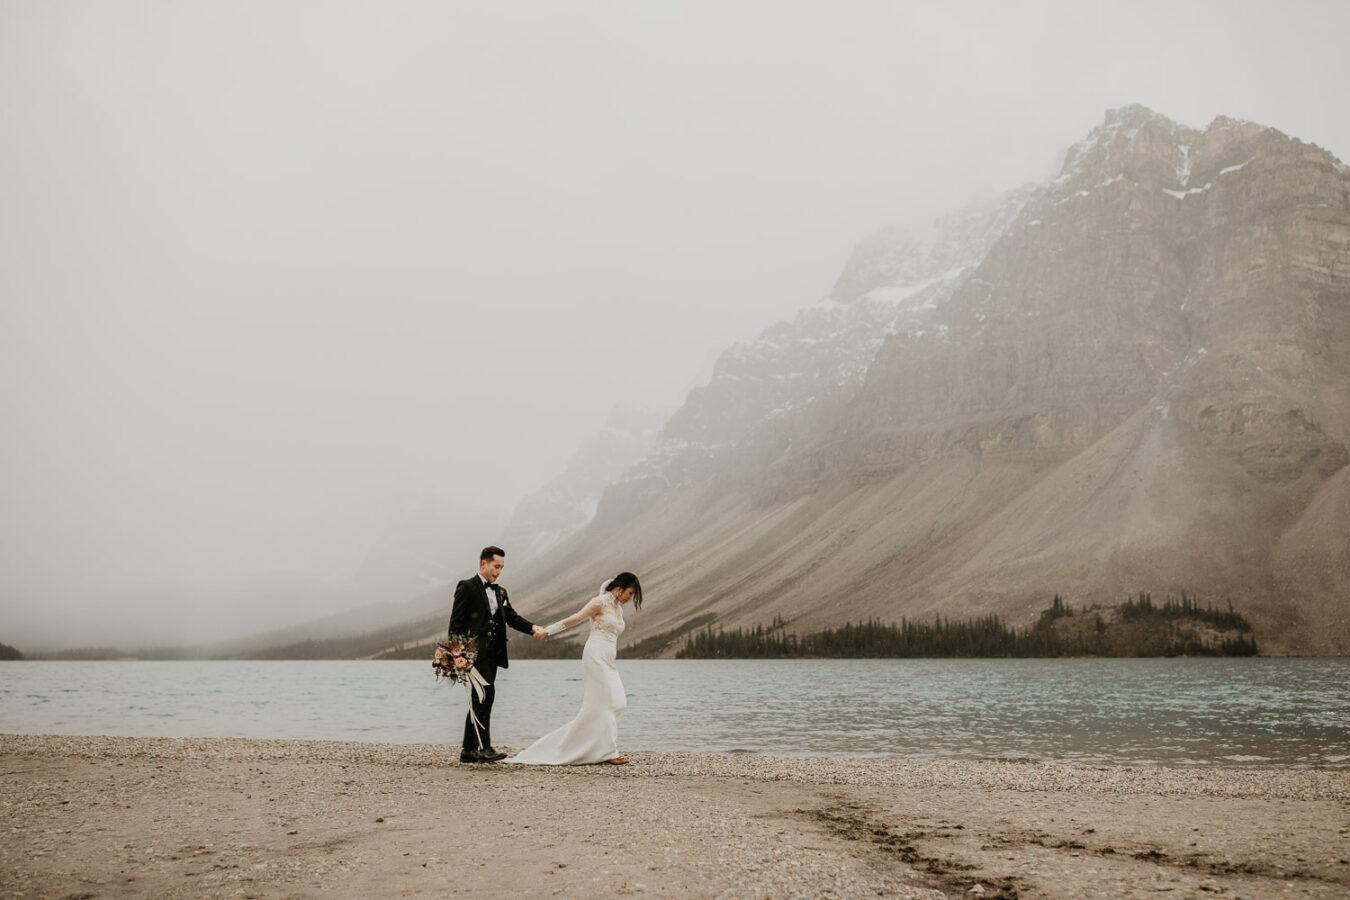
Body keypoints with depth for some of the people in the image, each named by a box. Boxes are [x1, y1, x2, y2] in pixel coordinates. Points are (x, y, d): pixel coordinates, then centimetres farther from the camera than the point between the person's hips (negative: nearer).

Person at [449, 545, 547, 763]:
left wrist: (533, 628, -4)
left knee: (479, 700, 9)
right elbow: (456, 622, -5)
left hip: (492, 653, 7)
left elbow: (512, 618, 15)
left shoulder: (500, 592, 21)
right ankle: (483, 747, -20)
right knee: (486, 694, -19)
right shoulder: (467, 587, -1)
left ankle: (468, 751, 14)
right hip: (475, 650, -7)